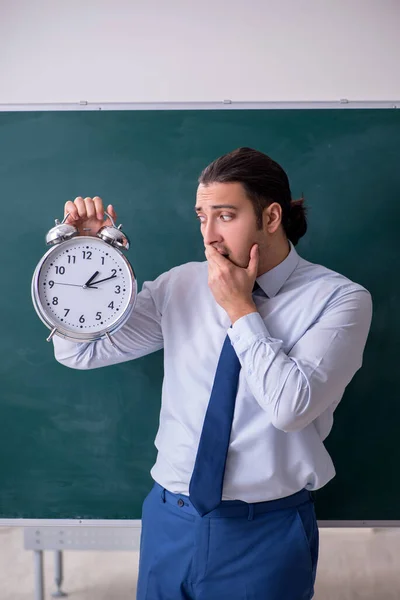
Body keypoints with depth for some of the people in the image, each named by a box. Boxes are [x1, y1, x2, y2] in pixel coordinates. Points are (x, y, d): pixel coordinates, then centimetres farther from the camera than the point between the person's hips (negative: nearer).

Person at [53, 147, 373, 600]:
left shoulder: (340, 298, -11)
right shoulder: (180, 285, -3)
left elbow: (291, 406, -22)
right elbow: (78, 350, -1)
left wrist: (241, 309, -16)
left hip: (267, 531, -2)